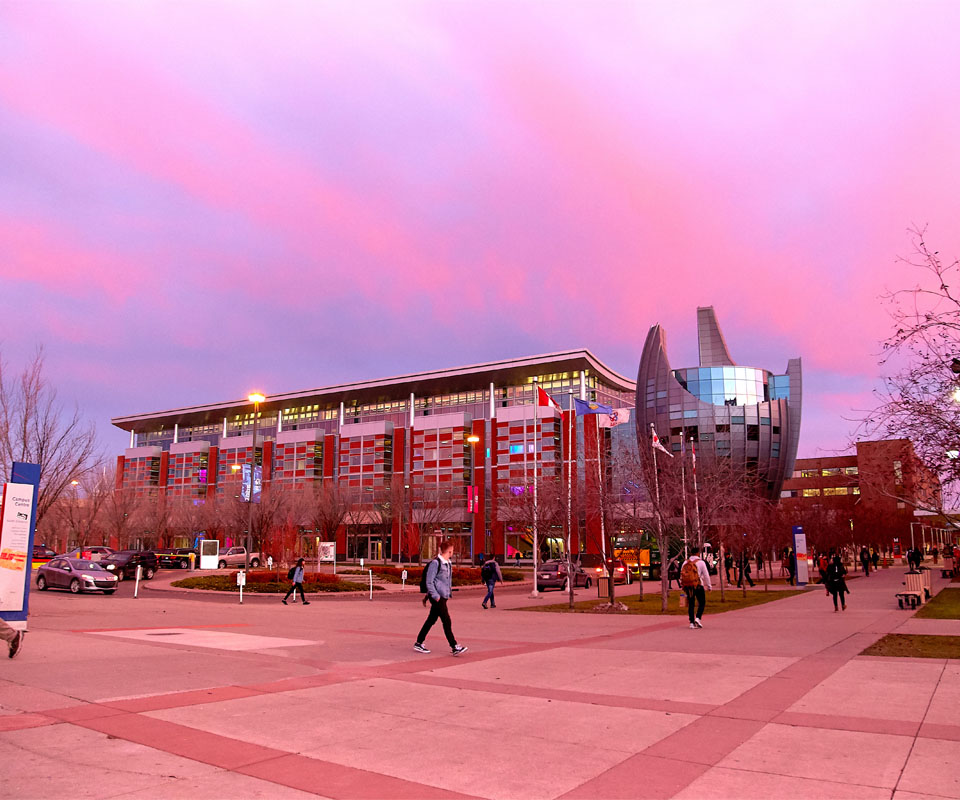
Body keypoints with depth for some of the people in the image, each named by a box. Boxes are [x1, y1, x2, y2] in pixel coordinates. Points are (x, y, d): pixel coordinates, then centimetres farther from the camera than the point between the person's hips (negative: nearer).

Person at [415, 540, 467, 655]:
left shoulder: (448, 564, 13)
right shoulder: (435, 563, -14)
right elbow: (429, 582, -14)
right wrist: (435, 596, -17)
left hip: (443, 597, 8)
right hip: (437, 597, -8)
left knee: (431, 620, 13)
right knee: (447, 621, -7)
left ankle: (419, 644, 21)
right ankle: (454, 647, -4)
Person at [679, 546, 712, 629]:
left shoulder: (685, 562, 8)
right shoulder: (701, 562, -4)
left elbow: (682, 575, 11)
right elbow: (706, 575, -3)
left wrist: (683, 585, 19)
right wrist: (709, 586, 5)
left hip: (687, 586, 4)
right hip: (698, 585, -4)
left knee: (691, 604, 10)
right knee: (702, 603, 9)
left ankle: (692, 622, 7)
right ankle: (698, 618, -9)